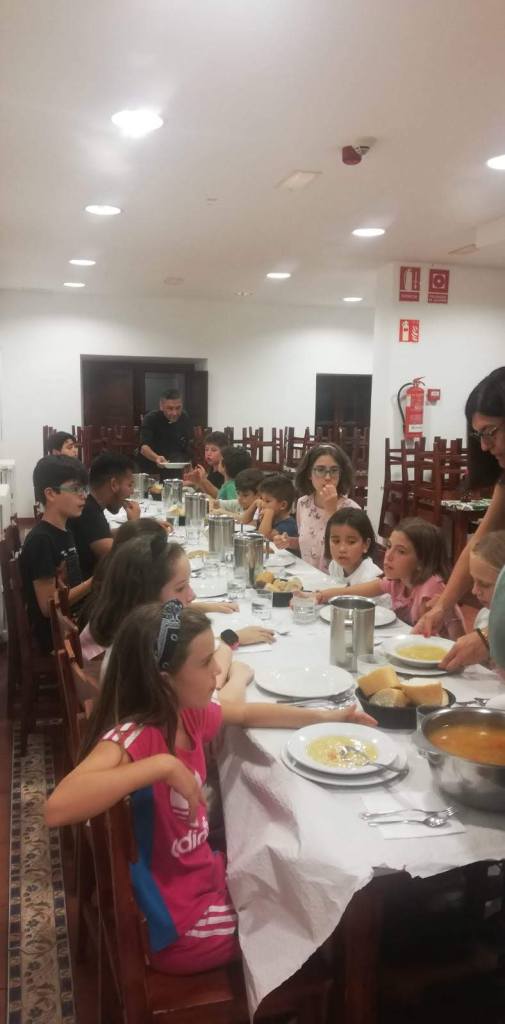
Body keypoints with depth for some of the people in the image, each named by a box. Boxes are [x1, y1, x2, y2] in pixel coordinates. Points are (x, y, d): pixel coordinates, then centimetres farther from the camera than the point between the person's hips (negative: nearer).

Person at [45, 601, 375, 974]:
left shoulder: (187, 714, -8)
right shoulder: (132, 738, -32)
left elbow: (247, 714, 13)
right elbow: (57, 808, -49)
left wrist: (326, 716, 10)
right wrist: (162, 765, -47)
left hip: (206, 877, 7)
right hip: (178, 928, -7)